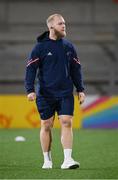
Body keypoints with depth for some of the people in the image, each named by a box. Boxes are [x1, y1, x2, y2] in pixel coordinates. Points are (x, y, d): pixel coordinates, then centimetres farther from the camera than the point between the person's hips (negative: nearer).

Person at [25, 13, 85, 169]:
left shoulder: (69, 47, 8)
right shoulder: (40, 47, -2)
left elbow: (76, 69, 16)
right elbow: (31, 69, -4)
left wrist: (80, 89, 12)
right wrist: (30, 90, -14)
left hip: (65, 93, 2)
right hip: (45, 95, -2)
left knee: (67, 123, -10)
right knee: (46, 126, 4)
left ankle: (67, 159, -12)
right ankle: (47, 160, 17)